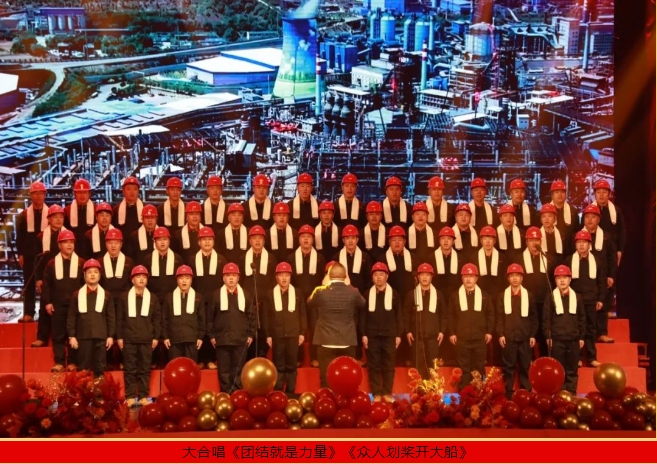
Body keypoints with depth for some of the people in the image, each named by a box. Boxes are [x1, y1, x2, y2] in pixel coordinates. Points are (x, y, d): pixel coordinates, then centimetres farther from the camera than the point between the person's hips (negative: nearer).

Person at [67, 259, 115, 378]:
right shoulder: (77, 295, 7)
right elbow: (71, 317, 5)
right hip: (83, 337, 0)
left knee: (99, 369, 4)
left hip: (101, 337, 0)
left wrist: (110, 336, 0)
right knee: (83, 369, 2)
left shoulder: (106, 295, 8)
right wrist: (71, 336, -2)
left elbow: (111, 317, 6)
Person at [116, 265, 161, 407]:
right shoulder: (124, 297, 7)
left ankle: (143, 397, 6)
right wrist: (119, 337, 0)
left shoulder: (153, 298, 9)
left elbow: (157, 319, 8)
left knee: (145, 369, 2)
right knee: (129, 369, 1)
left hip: (146, 340, 1)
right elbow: (119, 318, 6)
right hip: (129, 339, -1)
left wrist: (156, 337, 1)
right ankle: (130, 397, 5)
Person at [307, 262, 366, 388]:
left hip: (326, 342, -1)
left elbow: (310, 305, 13)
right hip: (347, 342, 2)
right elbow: (362, 305, 17)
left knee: (327, 380, 4)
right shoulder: (353, 292, -5)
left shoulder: (320, 292, -9)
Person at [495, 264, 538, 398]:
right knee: (508, 367, 2)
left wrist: (533, 335, 1)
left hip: (525, 337, 1)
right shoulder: (502, 296, 7)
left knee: (525, 367, 5)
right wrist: (500, 334, -6)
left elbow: (534, 317, 9)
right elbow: (499, 316, 3)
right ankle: (508, 394, 7)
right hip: (508, 337, -1)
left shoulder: (529, 295, 9)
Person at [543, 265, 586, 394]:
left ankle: (572, 394, 11)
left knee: (572, 370, 6)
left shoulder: (577, 297, 8)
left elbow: (582, 318, 10)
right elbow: (546, 318, 1)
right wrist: (547, 336, -5)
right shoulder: (551, 298, 3)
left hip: (573, 339, 2)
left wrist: (582, 337, 6)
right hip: (557, 339, -2)